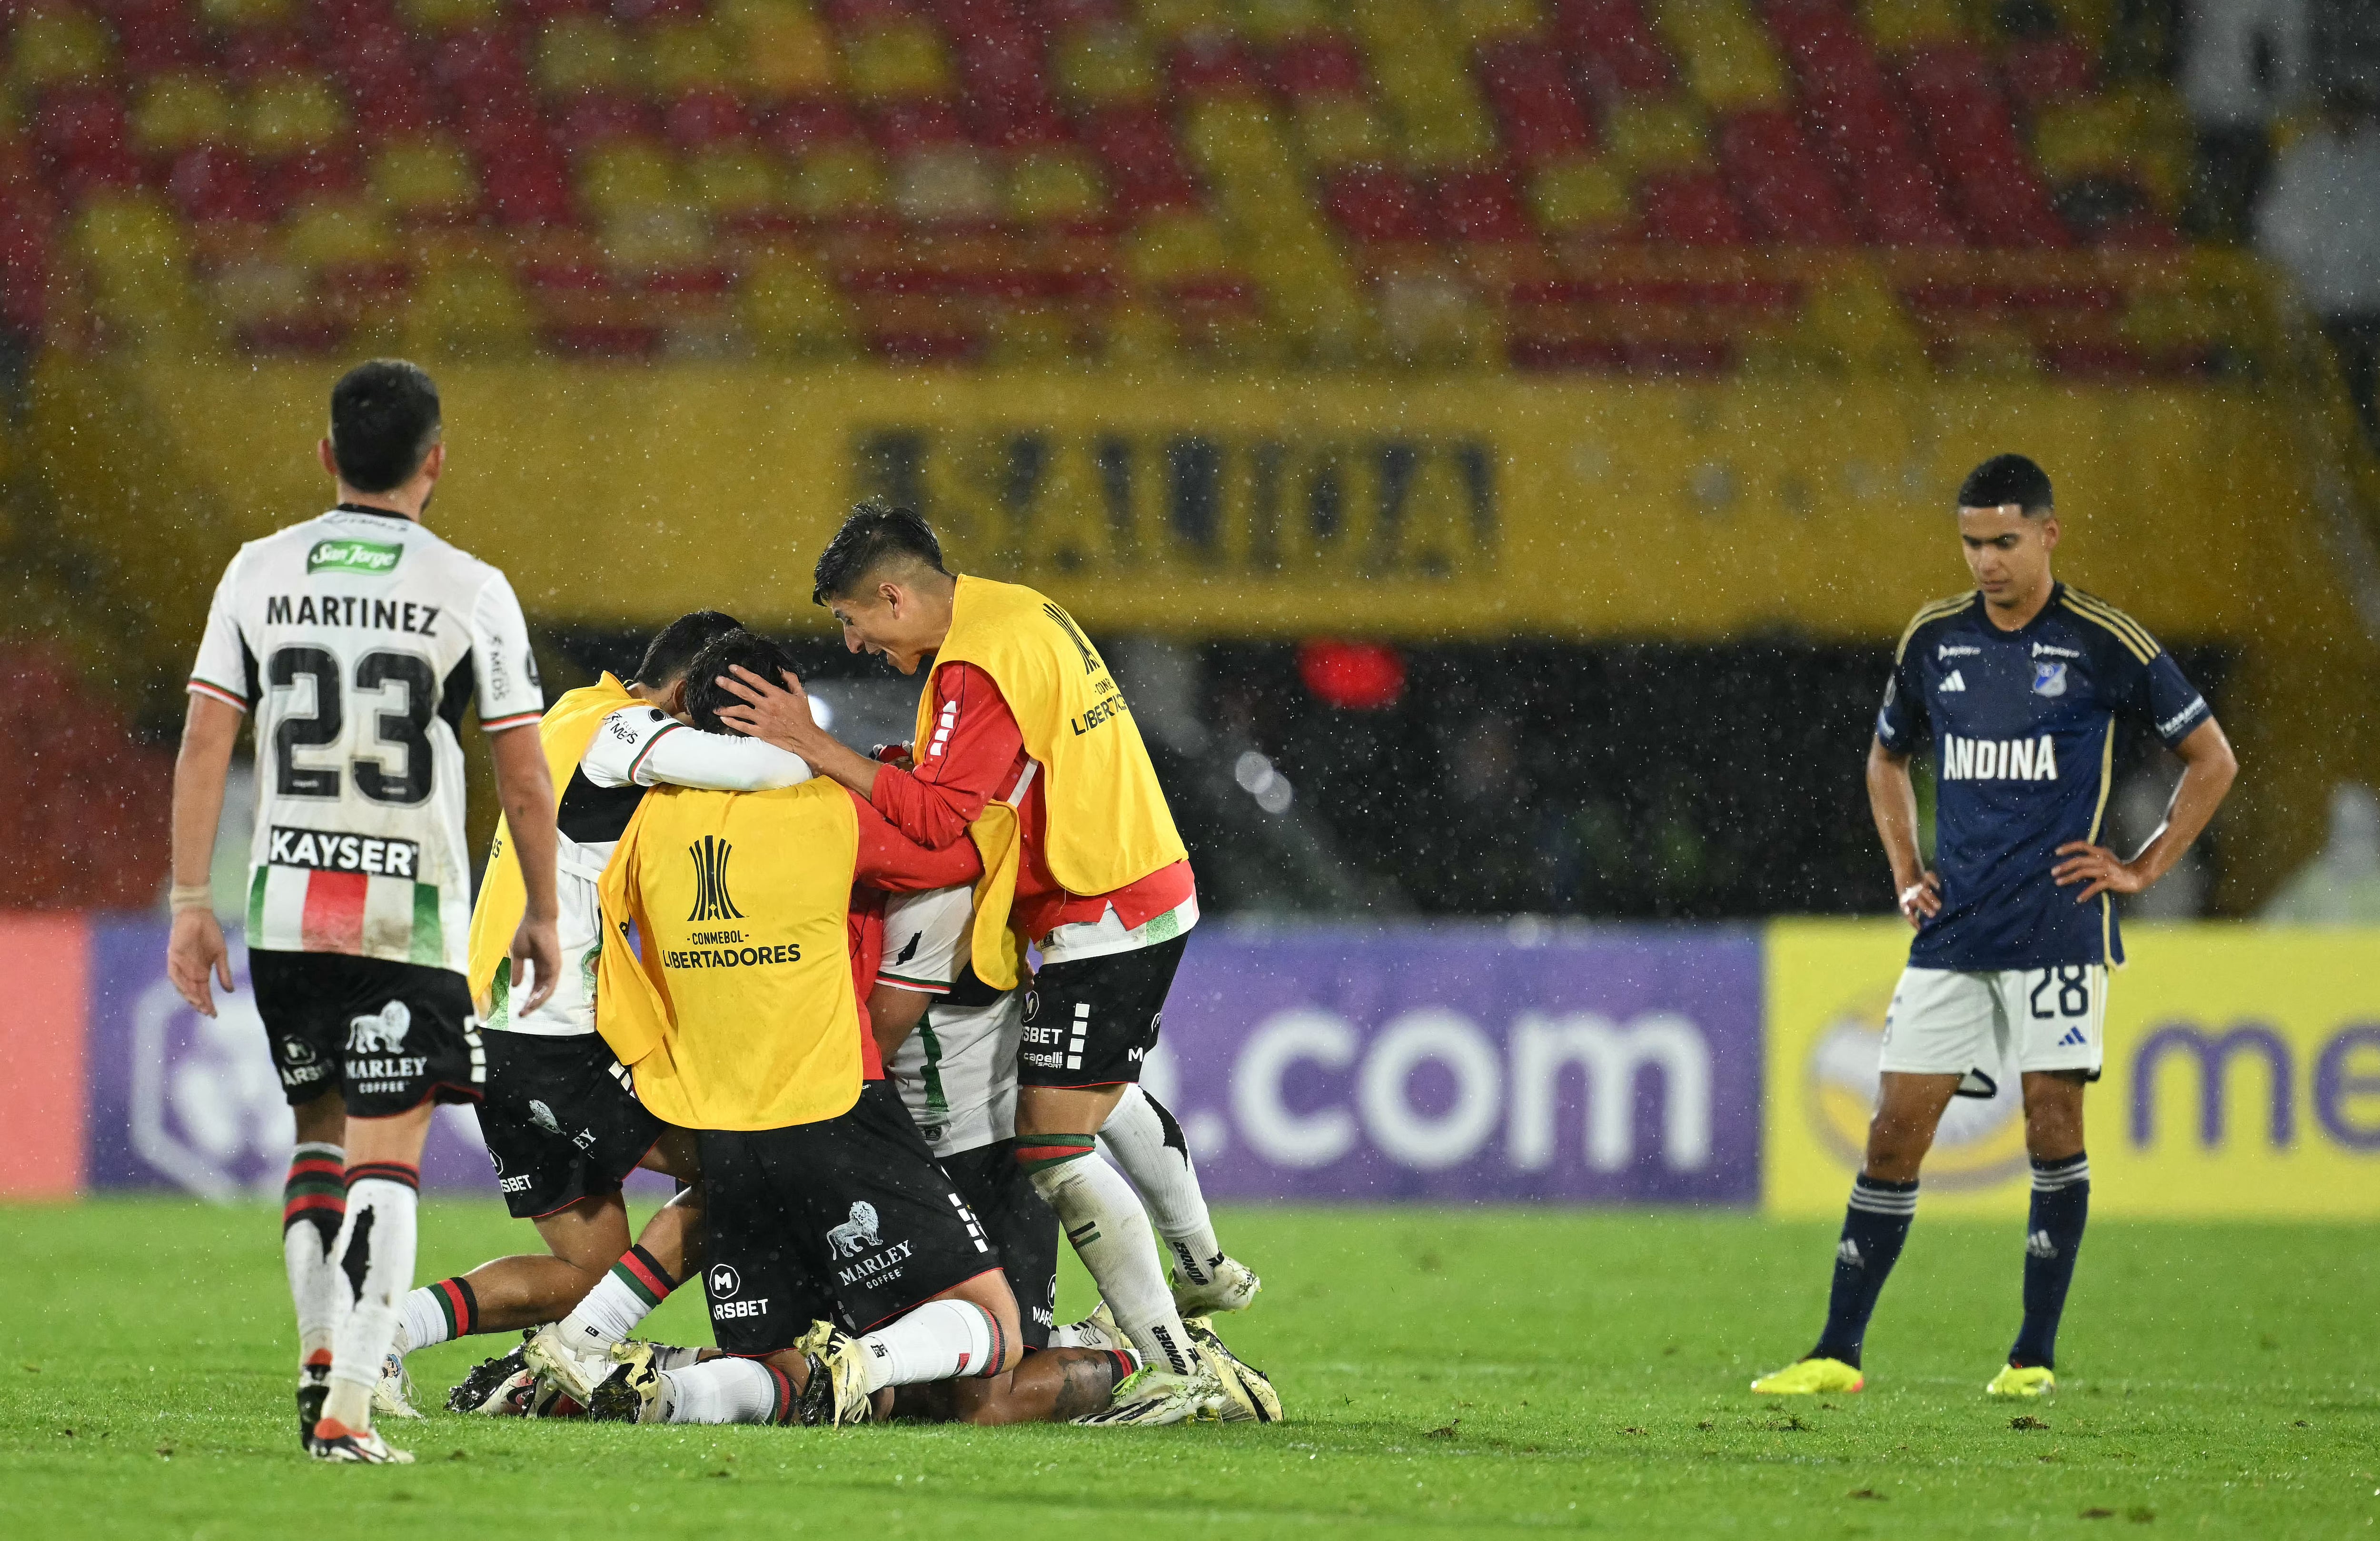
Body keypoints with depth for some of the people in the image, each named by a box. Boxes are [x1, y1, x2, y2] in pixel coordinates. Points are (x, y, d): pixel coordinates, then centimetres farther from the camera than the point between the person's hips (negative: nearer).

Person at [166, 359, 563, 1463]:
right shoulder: (469, 591, -5)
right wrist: (541, 913, 8)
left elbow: (204, 743, -1)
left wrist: (191, 901, 3)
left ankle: (321, 1352, 11)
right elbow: (524, 777, -3)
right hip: (411, 910, -3)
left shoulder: (259, 574, 2)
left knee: (319, 1130, 21)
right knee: (384, 1155, -2)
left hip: (286, 905, 3)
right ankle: (346, 1408, -11)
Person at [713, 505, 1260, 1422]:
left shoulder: (976, 667, -21)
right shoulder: (1023, 614, 10)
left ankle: (1172, 1370, -14)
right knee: (1102, 1098, 33)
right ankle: (1204, 1269, 52)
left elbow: (940, 818, -28)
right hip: (1148, 892, 11)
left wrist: (816, 747, -27)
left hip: (1102, 920, -11)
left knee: (1051, 1146, -11)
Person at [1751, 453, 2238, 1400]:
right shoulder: (1932, 639, 9)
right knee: (1896, 1130, -1)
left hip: (2059, 923, -4)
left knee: (2054, 1119, -4)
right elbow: (1888, 759, 27)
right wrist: (1906, 871, 14)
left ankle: (2035, 1355, 4)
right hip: (1954, 925, 4)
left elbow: (2212, 760, 5)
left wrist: (2144, 869, -1)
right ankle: (1838, 1353, 1)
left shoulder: (2104, 644, -3)